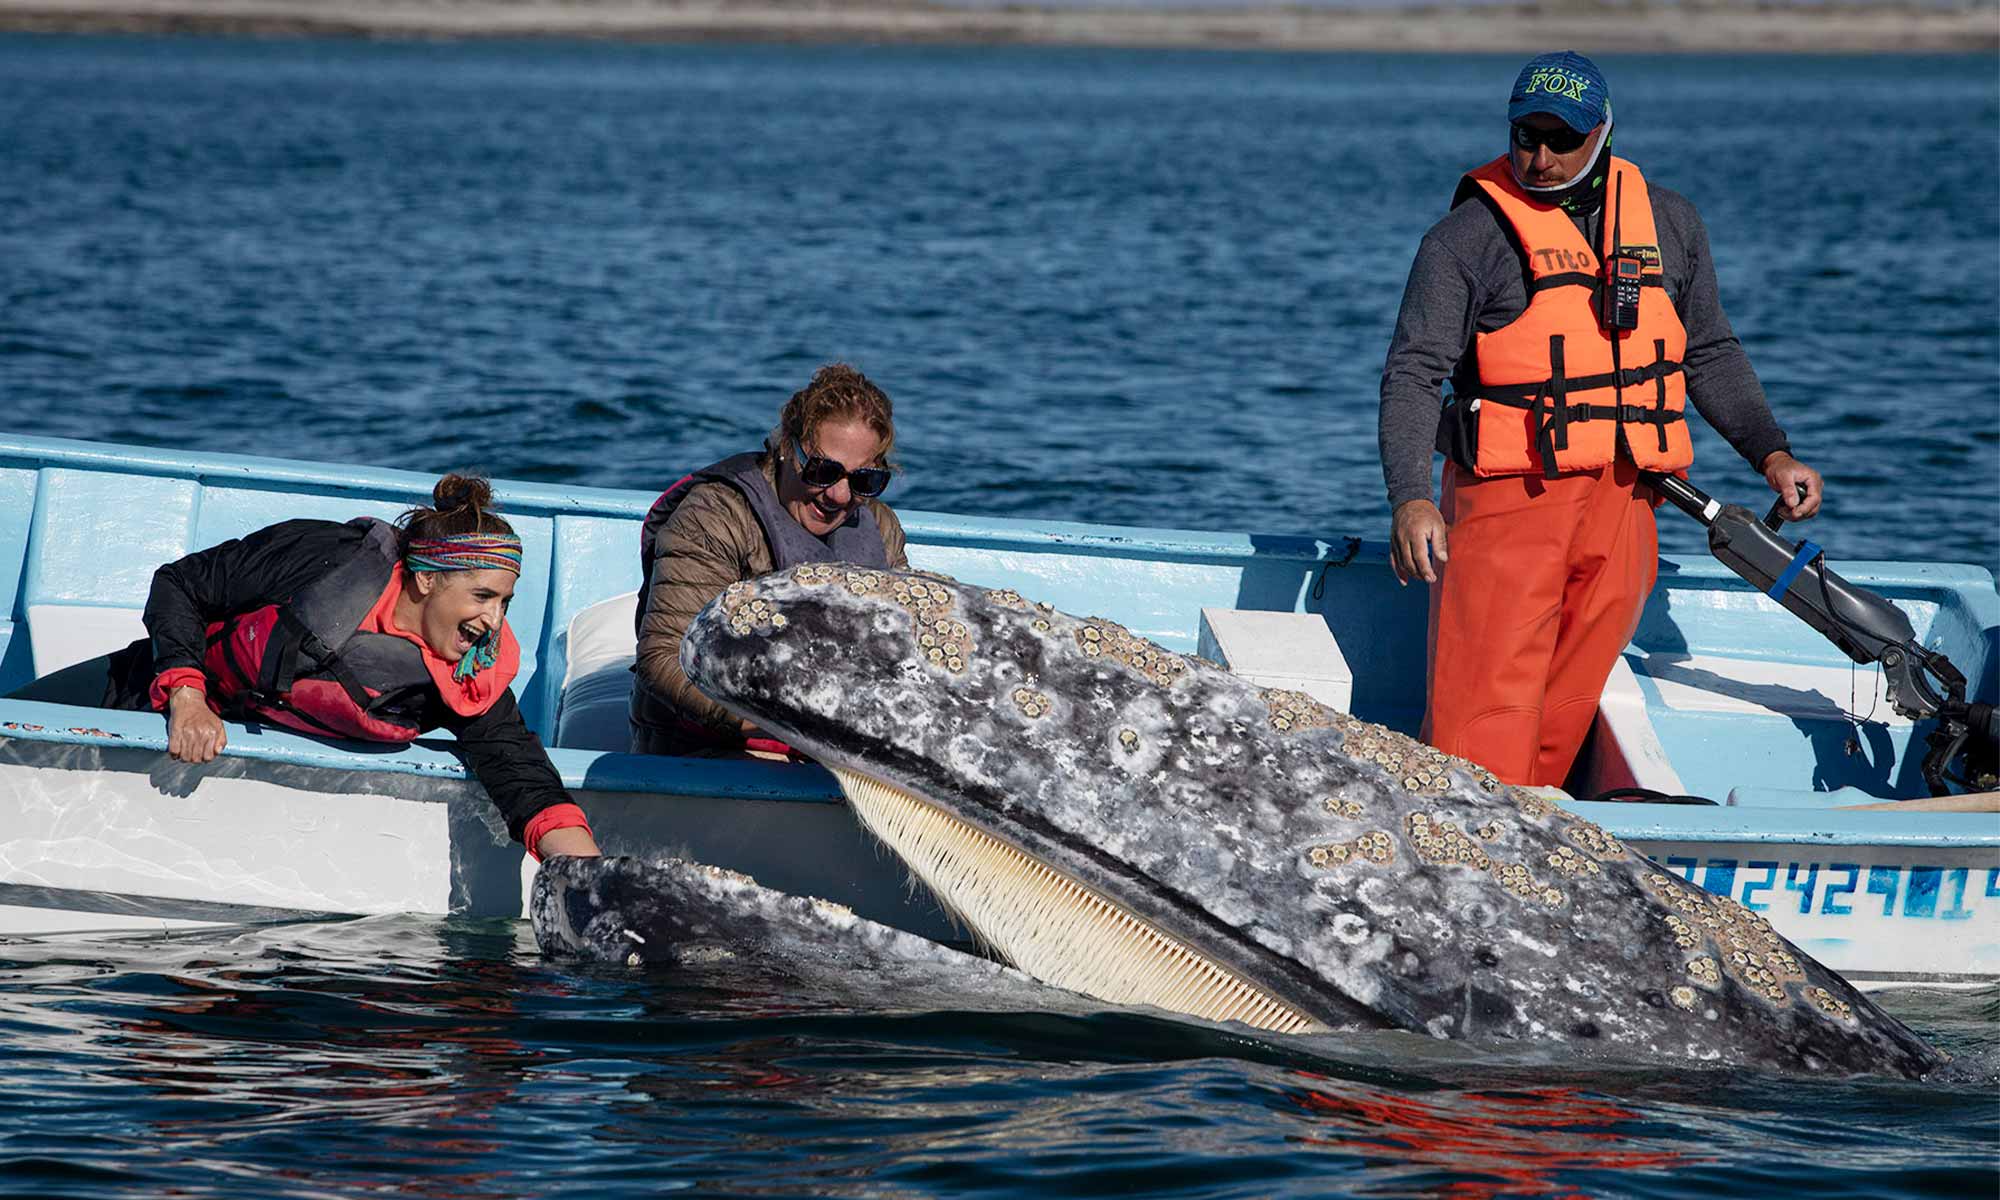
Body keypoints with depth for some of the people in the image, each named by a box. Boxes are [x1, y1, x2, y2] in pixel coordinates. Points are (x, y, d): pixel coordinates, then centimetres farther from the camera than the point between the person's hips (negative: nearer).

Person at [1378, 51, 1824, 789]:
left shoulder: (1667, 223, 13)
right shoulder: (1469, 235, -2)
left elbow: (1710, 354, 24)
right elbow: (1413, 374, -7)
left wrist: (1771, 453, 13)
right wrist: (1410, 499, -21)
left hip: (1624, 503, 5)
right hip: (1507, 498, -5)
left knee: (1570, 706, 6)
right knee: (1486, 711, -12)